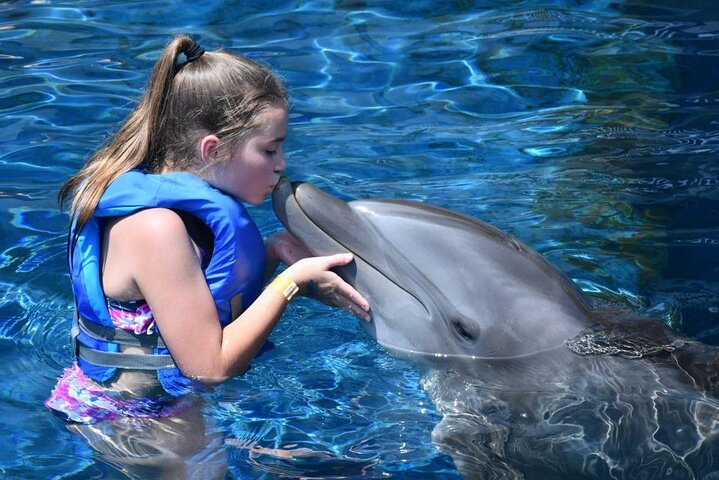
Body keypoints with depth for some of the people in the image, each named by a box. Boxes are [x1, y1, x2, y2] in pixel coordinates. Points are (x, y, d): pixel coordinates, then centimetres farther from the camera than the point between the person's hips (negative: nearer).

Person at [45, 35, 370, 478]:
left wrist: (274, 251, -6)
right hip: (127, 423, -8)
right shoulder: (155, 226, -27)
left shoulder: (191, 197, -1)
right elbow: (210, 367, -24)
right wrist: (293, 280, -20)